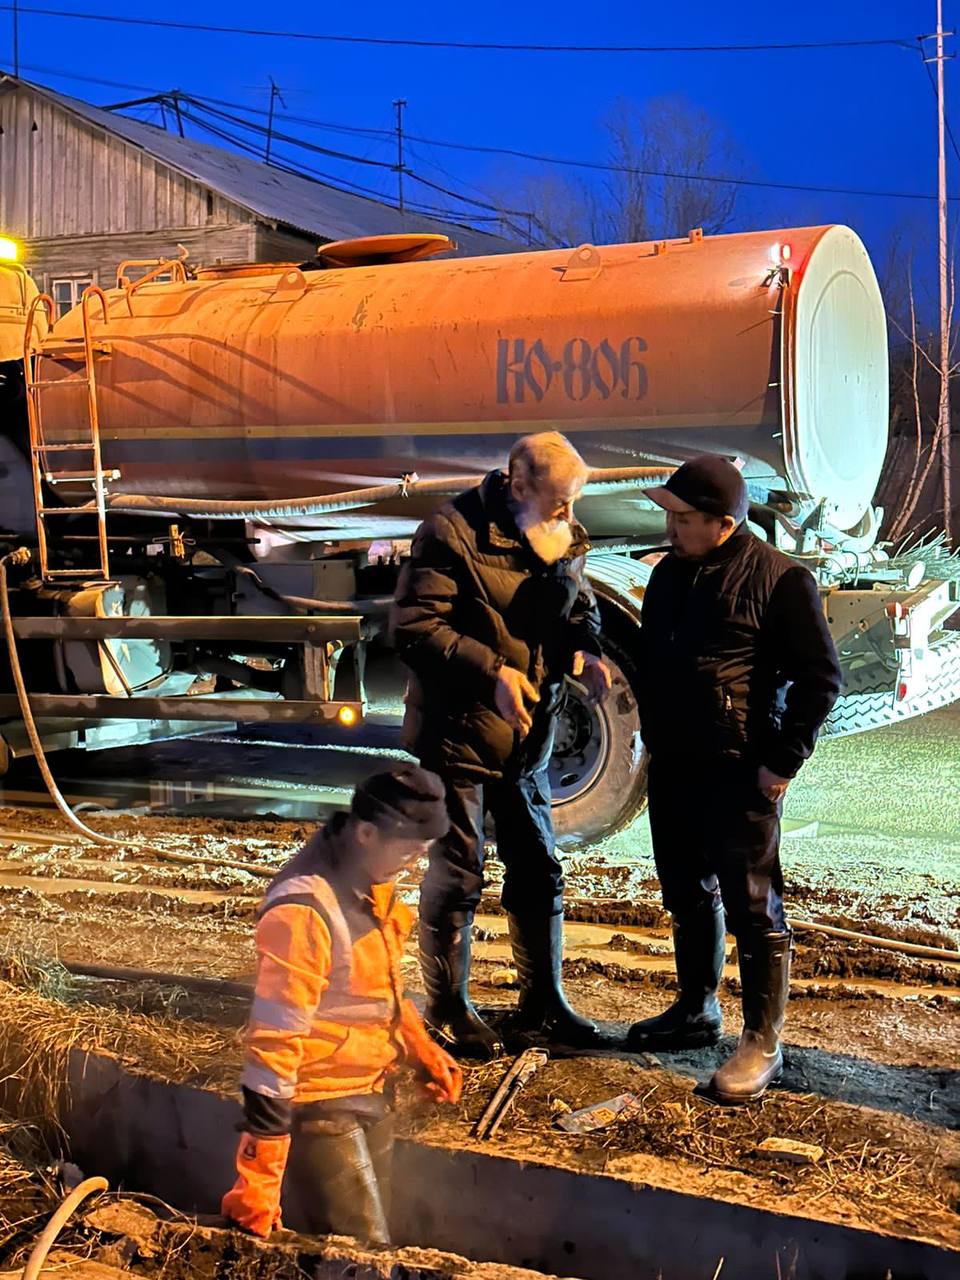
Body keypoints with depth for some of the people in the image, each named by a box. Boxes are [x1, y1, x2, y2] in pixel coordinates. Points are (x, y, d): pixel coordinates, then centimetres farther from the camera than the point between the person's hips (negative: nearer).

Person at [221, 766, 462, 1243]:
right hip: (320, 1108, -8)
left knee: (371, 1244, 18)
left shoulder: (373, 885, 1)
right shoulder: (303, 910, -26)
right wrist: (258, 1179, -24)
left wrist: (421, 1048, 8)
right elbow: (274, 1041, -26)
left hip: (372, 1095, 9)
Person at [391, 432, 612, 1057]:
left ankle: (543, 1004, 30)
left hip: (526, 740, 7)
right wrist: (492, 671, -28)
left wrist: (584, 653, -7)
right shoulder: (452, 533, -16)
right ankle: (448, 1010, 19)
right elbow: (414, 629, -19)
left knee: (539, 873, 14)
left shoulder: (565, 540, 6)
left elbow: (581, 610, 17)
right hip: (457, 736, -7)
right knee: (456, 877, 3)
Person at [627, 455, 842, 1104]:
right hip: (673, 765, 8)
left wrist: (784, 759, -13)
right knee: (688, 894, 18)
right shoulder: (671, 572, 10)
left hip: (740, 771, -8)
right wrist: (653, 733, 13)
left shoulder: (780, 579, -13)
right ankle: (696, 1009, 34)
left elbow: (821, 677, -11)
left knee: (752, 905, -2)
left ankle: (763, 1043, 6)